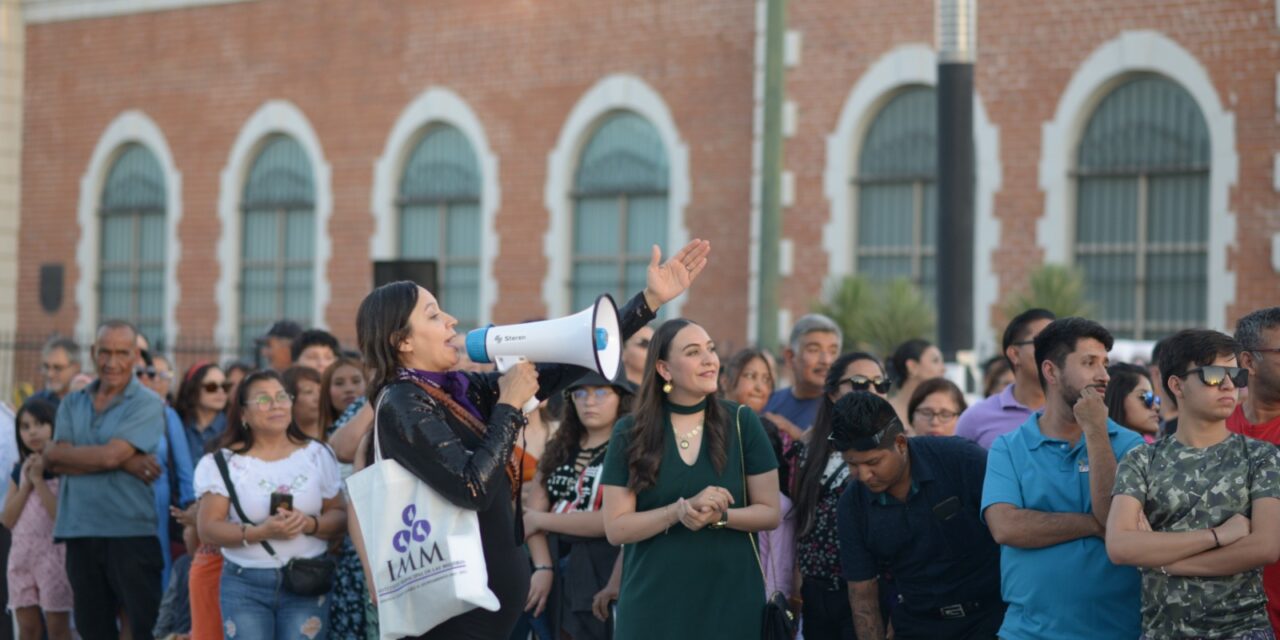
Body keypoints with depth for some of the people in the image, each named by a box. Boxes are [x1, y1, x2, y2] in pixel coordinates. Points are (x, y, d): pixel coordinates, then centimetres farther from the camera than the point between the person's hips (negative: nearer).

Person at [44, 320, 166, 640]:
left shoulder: (148, 405, -4)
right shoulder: (72, 404, 12)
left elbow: (110, 454, -16)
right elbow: (53, 460, -4)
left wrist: (64, 452, 0)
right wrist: (125, 462, -12)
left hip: (133, 533, -5)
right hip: (79, 534, 5)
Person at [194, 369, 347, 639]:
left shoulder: (317, 455, 7)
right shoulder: (226, 462, 1)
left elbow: (340, 516, 5)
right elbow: (208, 528, -5)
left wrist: (309, 524, -17)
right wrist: (260, 532, -19)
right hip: (245, 585, -1)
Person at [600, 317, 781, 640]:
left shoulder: (741, 422, 0)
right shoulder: (630, 434, -1)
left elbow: (770, 512, 1)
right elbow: (616, 529, -5)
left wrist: (719, 516, -17)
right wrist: (680, 510, -19)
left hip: (731, 599, 0)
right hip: (653, 603, 0)